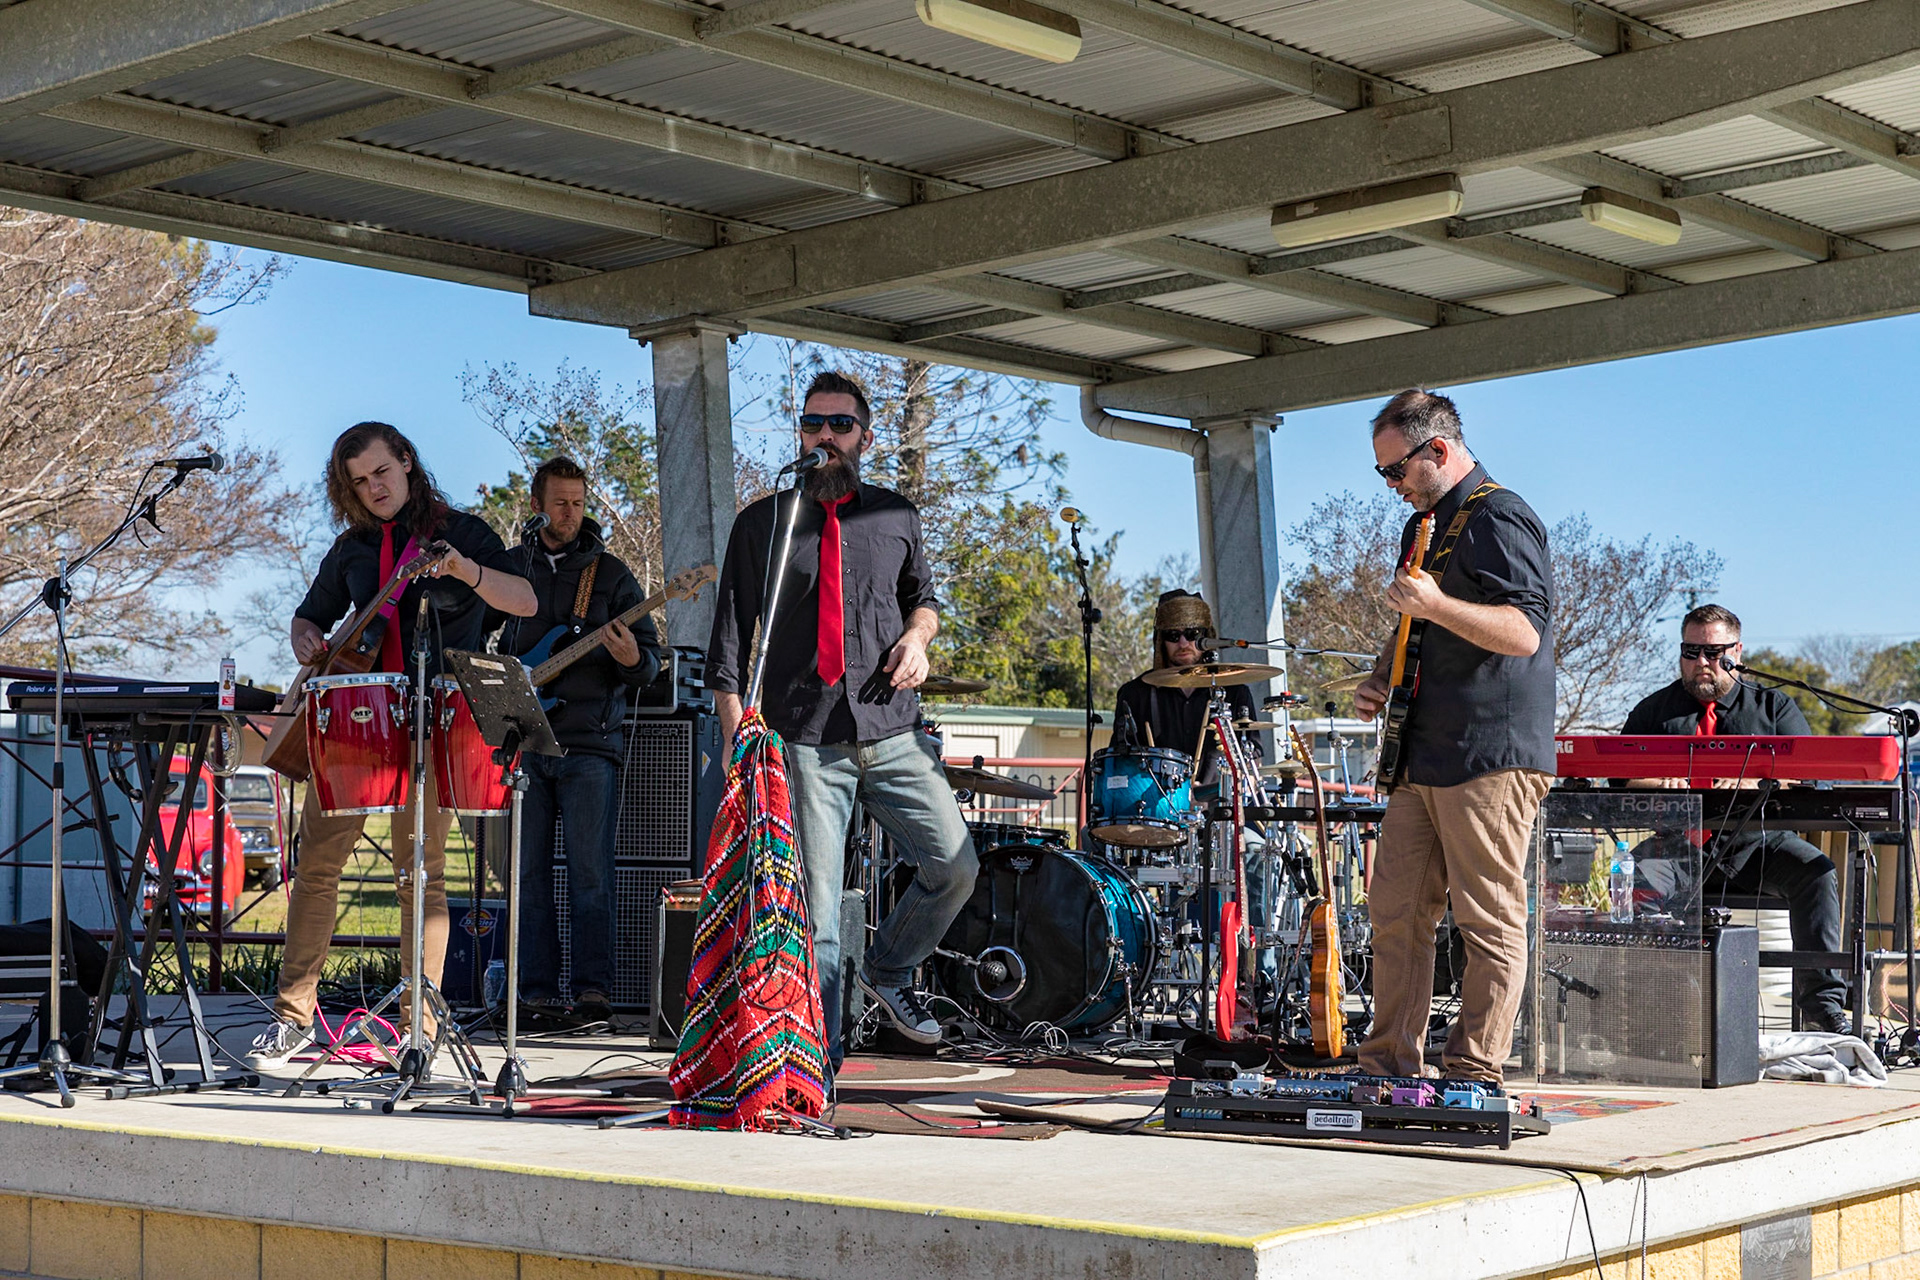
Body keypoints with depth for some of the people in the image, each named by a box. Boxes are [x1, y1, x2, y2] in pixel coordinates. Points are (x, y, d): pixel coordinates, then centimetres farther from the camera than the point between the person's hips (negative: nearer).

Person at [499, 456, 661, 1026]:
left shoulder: (610, 574, 5)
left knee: (590, 868, -7)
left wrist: (634, 659, -20)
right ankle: (538, 991, 7)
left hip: (589, 743, -3)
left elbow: (651, 656, 3)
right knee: (529, 871, 3)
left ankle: (592, 989, -5)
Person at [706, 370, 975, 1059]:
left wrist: (917, 635, 2)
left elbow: (923, 595, 27)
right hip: (804, 741, -2)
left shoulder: (895, 516, 11)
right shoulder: (762, 524, 4)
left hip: (892, 730, 3)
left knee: (955, 865, -7)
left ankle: (887, 969, 20)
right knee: (813, 899, -4)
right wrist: (739, 742, -6)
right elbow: (729, 643, 3)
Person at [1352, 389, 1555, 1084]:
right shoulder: (1424, 527, 21)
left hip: (1491, 758, -10)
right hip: (1423, 759, 10)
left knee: (1490, 922, -4)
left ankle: (1473, 1075, -1)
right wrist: (1380, 678, 15)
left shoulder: (1500, 520, -9)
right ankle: (1390, 1066, 14)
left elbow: (1524, 632, -21)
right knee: (1394, 913, 8)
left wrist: (1436, 606, -30)